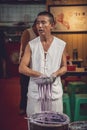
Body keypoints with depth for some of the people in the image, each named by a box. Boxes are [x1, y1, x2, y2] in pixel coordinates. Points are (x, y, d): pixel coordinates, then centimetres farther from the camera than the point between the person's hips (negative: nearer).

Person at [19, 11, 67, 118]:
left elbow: (64, 67, 8)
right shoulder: (31, 45, -1)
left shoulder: (61, 45, 0)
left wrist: (56, 74, -14)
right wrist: (39, 75, -18)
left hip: (55, 92, 0)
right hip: (35, 93, 0)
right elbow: (22, 68, -4)